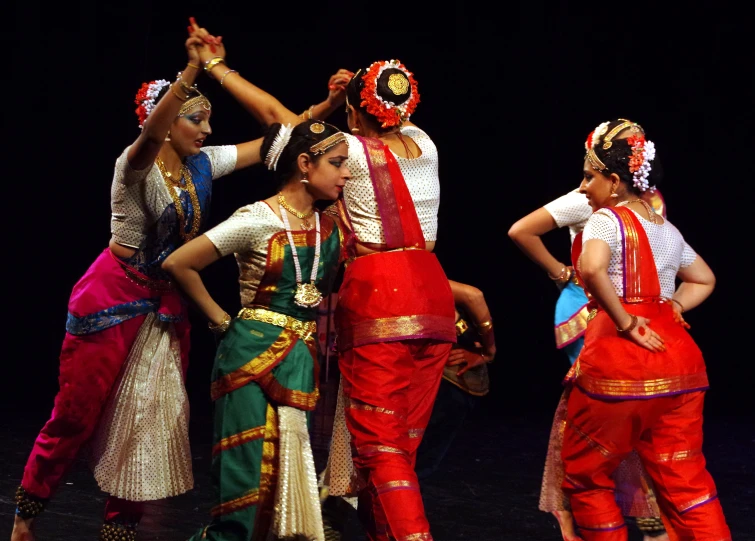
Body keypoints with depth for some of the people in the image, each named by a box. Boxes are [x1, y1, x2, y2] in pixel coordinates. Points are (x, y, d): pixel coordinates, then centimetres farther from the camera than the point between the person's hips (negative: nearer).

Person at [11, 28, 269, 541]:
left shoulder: (203, 164, 3)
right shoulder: (136, 164, -16)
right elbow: (151, 133, -39)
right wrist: (191, 71, -53)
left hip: (166, 302, 6)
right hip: (113, 297, -6)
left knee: (153, 419, 5)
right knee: (77, 415, 0)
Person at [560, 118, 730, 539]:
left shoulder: (606, 219, -7)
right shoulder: (667, 229, 16)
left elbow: (591, 268, -29)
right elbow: (704, 280, 31)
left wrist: (624, 323, -19)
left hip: (619, 361, -7)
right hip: (679, 358, 7)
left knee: (586, 476, 10)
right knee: (685, 481, 10)